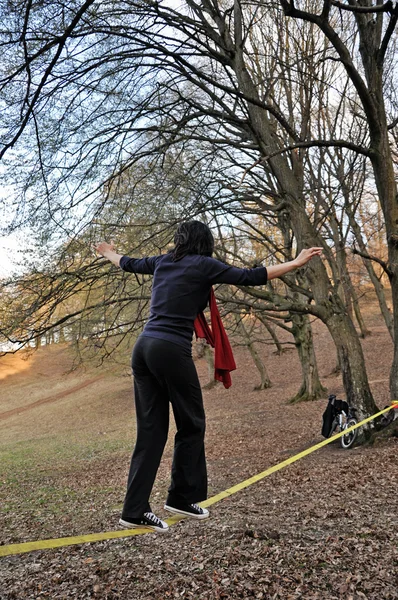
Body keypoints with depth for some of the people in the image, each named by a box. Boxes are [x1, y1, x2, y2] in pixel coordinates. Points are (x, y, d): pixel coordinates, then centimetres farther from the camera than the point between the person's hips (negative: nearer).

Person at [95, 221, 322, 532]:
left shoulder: (163, 262, 17)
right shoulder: (203, 265, -1)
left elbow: (130, 264, 34)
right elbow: (250, 277, -4)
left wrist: (109, 253, 55)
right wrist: (295, 263, 2)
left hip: (143, 347, 7)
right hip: (172, 351, -7)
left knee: (151, 430, 8)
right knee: (191, 425, 10)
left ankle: (135, 509, 9)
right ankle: (181, 497, 20)